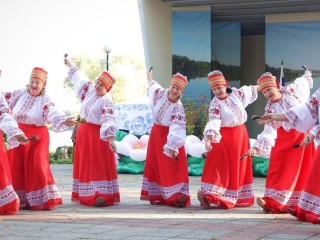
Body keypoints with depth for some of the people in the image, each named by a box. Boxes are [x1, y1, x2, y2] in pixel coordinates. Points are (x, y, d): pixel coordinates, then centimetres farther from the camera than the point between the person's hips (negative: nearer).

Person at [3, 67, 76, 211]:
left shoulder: (45, 101, -10)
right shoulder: (19, 94, 4)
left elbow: (54, 115, -25)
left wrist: (65, 121, -44)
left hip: (36, 138, -5)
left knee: (37, 167, -11)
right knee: (16, 168, 6)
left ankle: (44, 200, -5)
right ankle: (20, 200, 16)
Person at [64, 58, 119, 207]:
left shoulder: (106, 102, -15)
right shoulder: (90, 91, 7)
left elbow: (109, 121, -27)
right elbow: (79, 77, 24)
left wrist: (111, 139, -40)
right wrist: (69, 64, 37)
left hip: (97, 135, -8)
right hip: (83, 133, 8)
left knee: (99, 165, -11)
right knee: (84, 165, 10)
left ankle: (103, 195, -16)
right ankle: (85, 195, 16)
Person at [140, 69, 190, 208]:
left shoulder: (178, 108, -22)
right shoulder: (161, 94, -7)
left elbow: (177, 128, -32)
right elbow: (153, 87, 19)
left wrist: (172, 145, -43)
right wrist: (150, 80, 40)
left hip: (170, 135, -6)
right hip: (156, 133, 6)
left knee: (173, 166, -10)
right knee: (154, 164, 11)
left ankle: (178, 196, -14)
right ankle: (157, 195, 22)